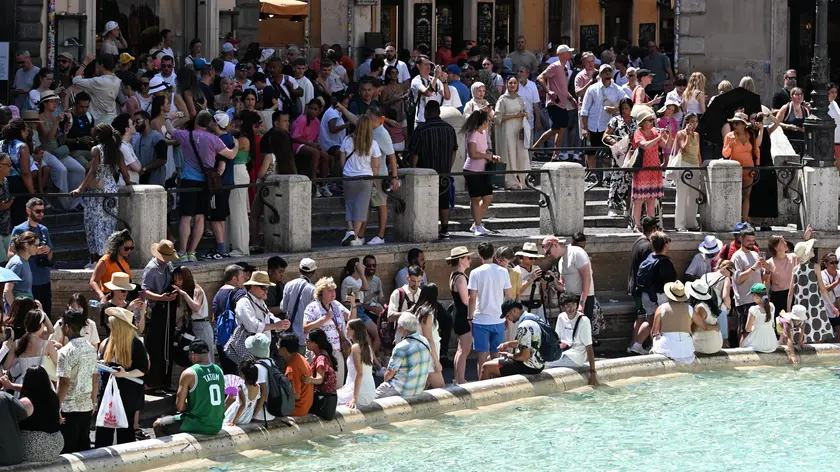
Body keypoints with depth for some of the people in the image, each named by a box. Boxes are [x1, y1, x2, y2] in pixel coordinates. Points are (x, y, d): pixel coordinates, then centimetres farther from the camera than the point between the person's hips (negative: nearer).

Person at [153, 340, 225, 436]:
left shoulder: (189, 374, -14)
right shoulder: (219, 371, 4)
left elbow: (180, 406, -11)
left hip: (198, 425, -7)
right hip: (216, 426, 7)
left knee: (157, 425, 13)